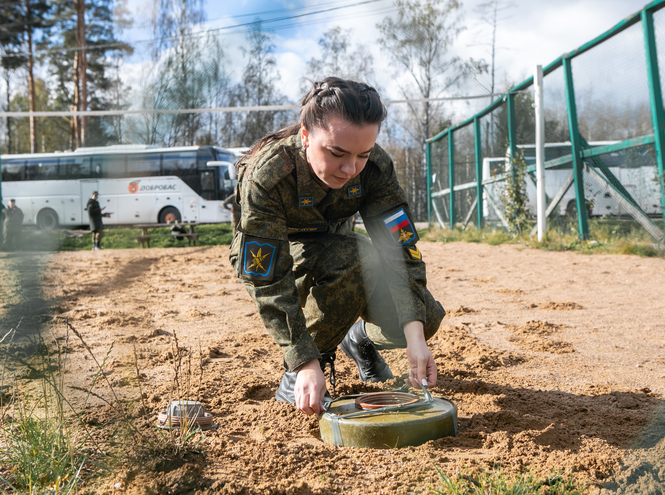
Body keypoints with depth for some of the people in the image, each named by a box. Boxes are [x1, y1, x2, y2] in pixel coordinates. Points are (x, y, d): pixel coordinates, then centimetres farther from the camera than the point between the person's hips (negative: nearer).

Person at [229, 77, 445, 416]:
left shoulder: (374, 166, -25)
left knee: (426, 318, -13)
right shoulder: (264, 176, -36)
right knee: (355, 258, -37)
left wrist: (414, 335, -41)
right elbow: (269, 283, -35)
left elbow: (401, 249, -28)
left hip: (335, 244, 4)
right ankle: (296, 378, -19)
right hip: (268, 257, -4)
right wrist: (306, 364, -42)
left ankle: (361, 338, 22)